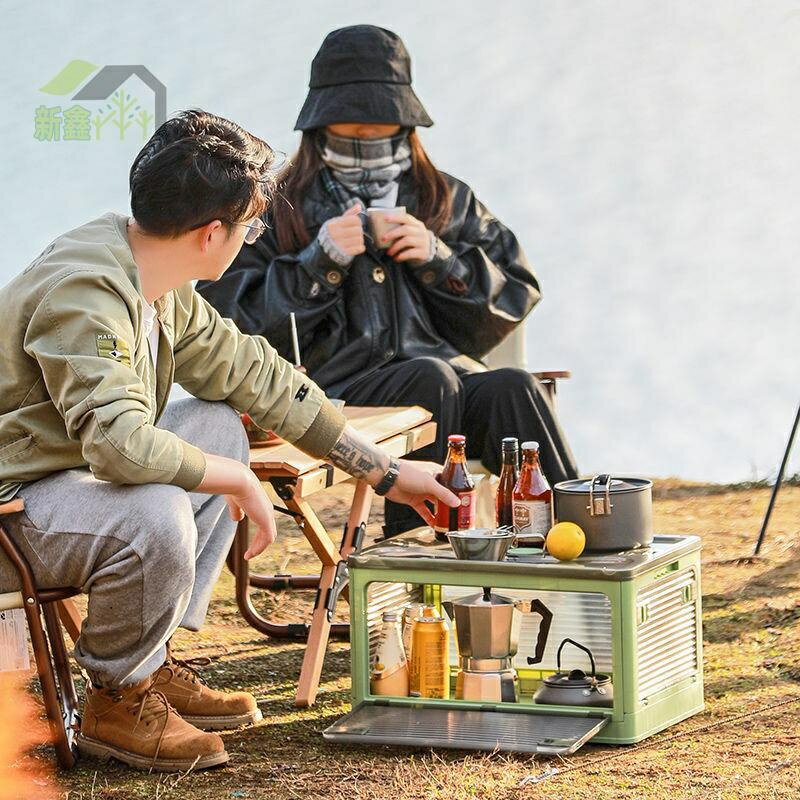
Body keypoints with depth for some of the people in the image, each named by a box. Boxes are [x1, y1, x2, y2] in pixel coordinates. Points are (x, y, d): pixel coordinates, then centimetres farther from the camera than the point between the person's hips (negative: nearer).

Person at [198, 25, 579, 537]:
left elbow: (516, 297, 16)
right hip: (334, 390, -3)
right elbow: (228, 318, 3)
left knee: (511, 389, -30)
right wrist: (320, 261, -8)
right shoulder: (280, 210, 15)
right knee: (429, 379, -34)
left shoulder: (448, 201, 23)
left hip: (445, 369, 3)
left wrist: (438, 260, -1)